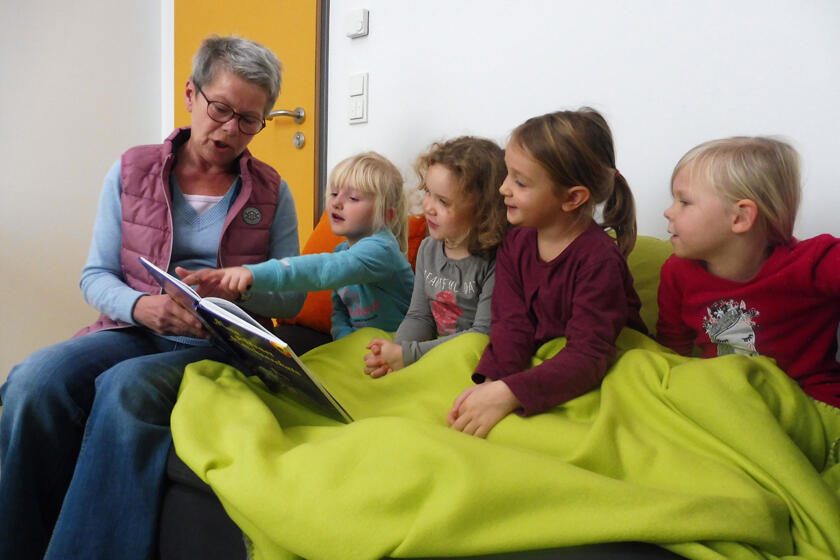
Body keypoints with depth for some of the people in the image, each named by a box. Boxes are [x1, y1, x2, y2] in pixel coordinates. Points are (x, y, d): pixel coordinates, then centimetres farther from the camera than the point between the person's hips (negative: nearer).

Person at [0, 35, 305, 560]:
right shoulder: (131, 171, 8)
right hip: (133, 330, 2)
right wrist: (140, 306, -16)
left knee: (126, 387, -34)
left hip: (220, 341, -2)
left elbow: (291, 298, 6)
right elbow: (96, 275, 6)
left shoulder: (271, 192, 6)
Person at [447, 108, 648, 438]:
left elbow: (589, 356, -29)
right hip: (540, 365, 6)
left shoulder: (599, 259, -21)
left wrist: (508, 393, -41)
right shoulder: (514, 246, -1)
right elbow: (512, 326, -9)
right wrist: (490, 383, -30)